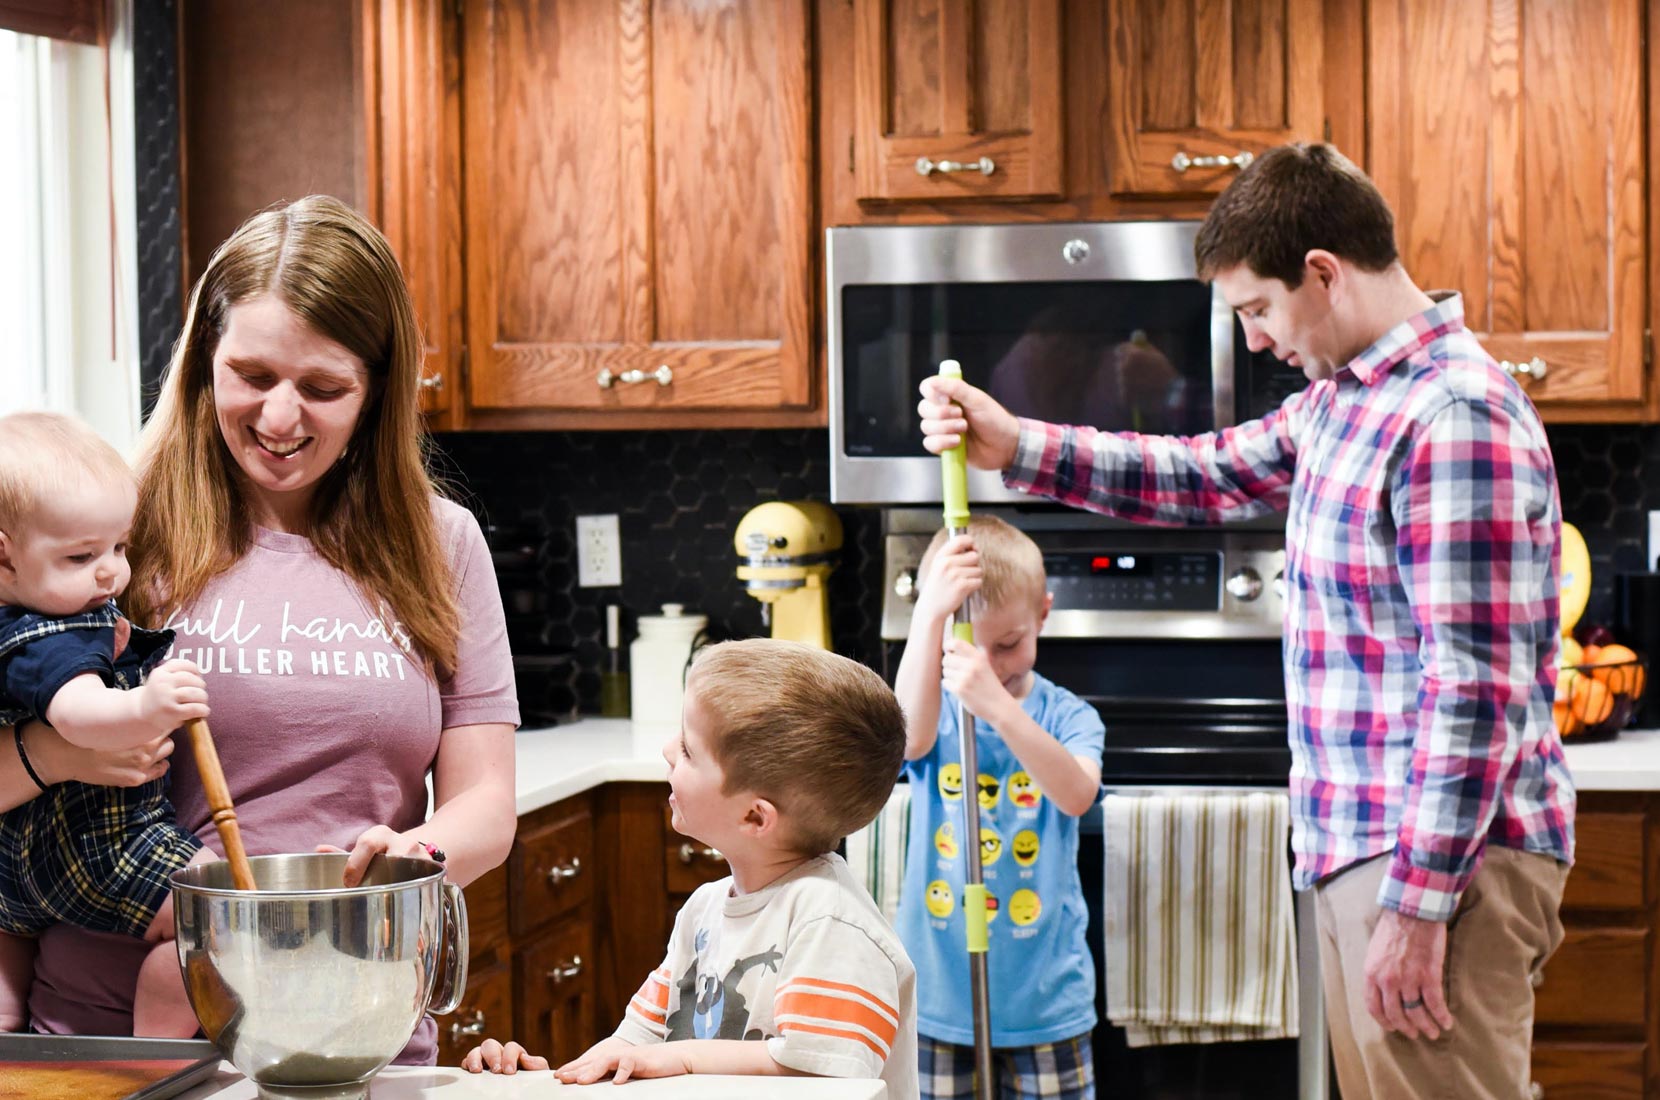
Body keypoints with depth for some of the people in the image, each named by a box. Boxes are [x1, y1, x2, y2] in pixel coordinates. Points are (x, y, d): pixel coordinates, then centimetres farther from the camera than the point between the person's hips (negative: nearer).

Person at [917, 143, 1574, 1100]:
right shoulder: (1341, 401, 13)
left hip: (1439, 858, -10)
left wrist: (1418, 904, -21)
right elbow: (1206, 477, 25)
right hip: (1366, 845, 10)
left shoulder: (1456, 417, -18)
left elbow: (1478, 689, -21)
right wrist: (1015, 448, 16)